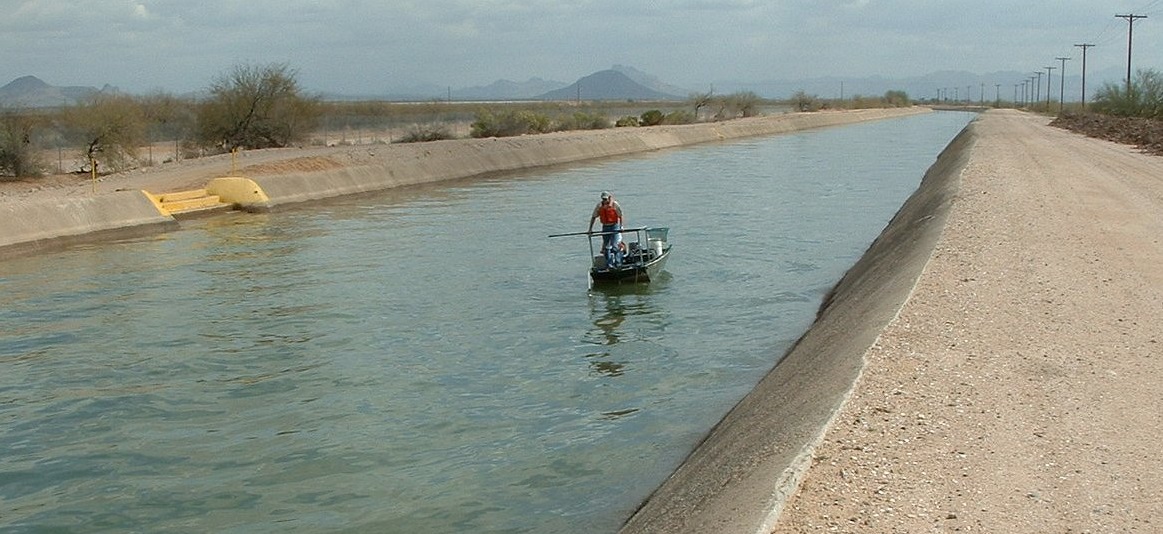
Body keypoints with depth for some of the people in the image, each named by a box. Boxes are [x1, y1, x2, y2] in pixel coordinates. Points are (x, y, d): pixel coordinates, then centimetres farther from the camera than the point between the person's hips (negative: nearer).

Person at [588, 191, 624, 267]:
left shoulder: (615, 204, -9)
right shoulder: (599, 206, 1)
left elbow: (620, 216, -4)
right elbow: (593, 217, 7)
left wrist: (621, 226, -11)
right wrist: (590, 229, 4)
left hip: (614, 226, -4)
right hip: (605, 227, 4)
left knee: (615, 246, -12)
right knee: (606, 247, 7)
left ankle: (617, 263, -7)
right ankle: (609, 263, 14)